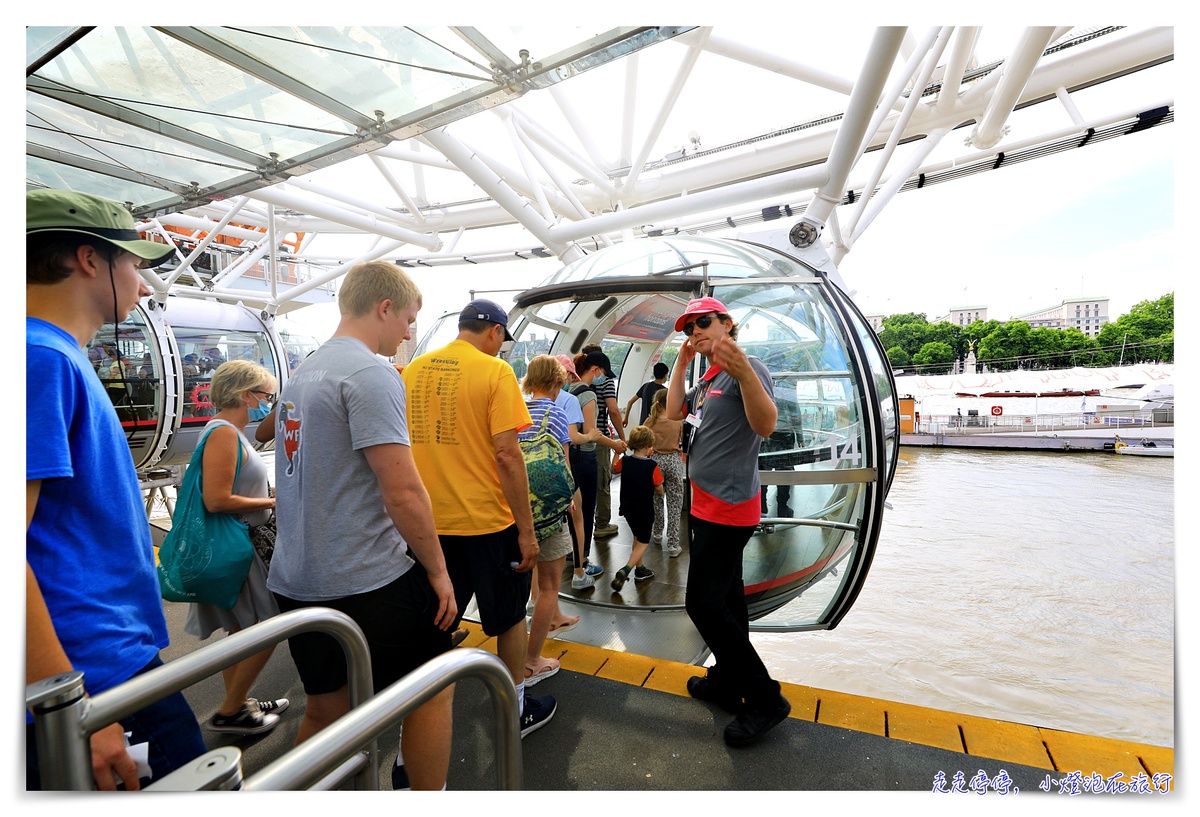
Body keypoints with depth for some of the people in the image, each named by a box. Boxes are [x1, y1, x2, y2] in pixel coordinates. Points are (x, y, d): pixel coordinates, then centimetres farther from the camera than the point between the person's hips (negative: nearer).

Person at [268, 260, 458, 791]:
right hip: (366, 582, -8)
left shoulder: (303, 373, 11)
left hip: (295, 581, 9)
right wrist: (437, 570, -10)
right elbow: (403, 493, -22)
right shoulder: (371, 373, -17)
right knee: (434, 688, 12)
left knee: (324, 712, 23)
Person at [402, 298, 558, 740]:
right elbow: (507, 454, -19)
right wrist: (527, 531, -12)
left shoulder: (413, 369, 5)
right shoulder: (495, 371, -13)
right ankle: (516, 710, 35)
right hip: (486, 520, -4)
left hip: (429, 521, 5)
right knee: (509, 617, 17)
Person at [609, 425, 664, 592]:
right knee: (643, 543, 7)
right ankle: (625, 571, -10)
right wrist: (659, 494, 12)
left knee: (637, 537, 24)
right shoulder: (652, 466, -20)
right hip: (644, 510, -5)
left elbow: (614, 470, 14)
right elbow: (659, 491, -10)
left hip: (627, 507, 5)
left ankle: (640, 570, 35)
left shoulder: (624, 461, -8)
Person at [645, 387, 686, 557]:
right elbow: (680, 438, 7)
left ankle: (657, 534, 36)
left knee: (656, 499, 19)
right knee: (675, 503, 2)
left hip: (655, 460, 2)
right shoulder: (678, 420, -6)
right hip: (674, 461, -1)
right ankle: (673, 545, 2)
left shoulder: (650, 421, -5)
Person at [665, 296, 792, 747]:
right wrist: (680, 364, 2)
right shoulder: (706, 379, 14)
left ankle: (764, 698, 10)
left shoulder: (747, 367, -14)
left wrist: (744, 373, -47)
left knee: (704, 602, -5)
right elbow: (674, 412, 9)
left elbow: (765, 425, -30)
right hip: (707, 504, 9)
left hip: (728, 505, -9)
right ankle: (727, 681, 34)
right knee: (726, 594, 18)